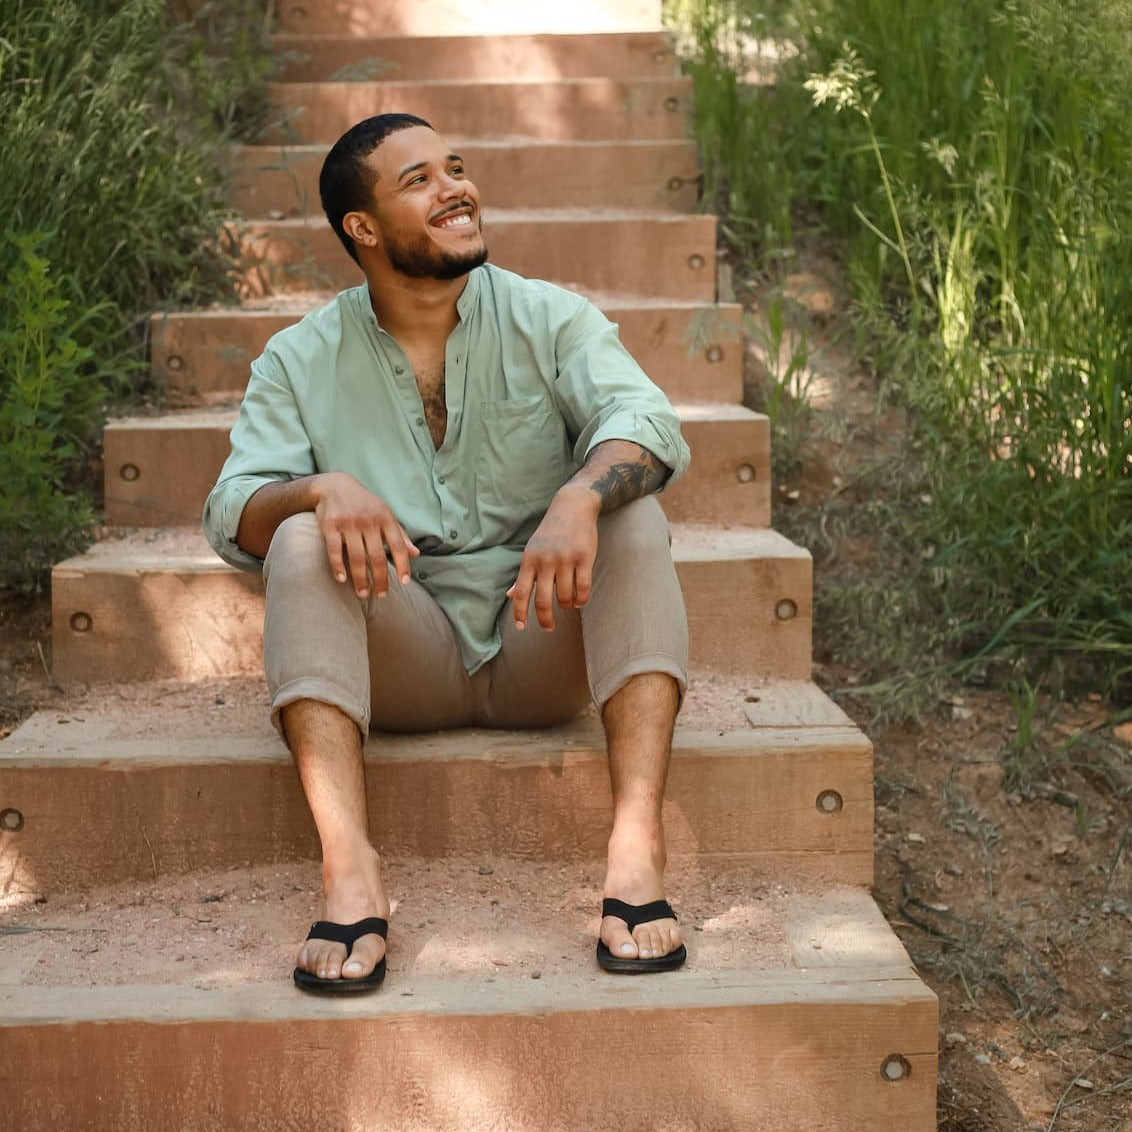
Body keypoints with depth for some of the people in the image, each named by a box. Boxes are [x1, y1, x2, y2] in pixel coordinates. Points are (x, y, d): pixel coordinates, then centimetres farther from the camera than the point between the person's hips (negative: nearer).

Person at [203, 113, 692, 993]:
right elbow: (234, 514, -9)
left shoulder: (550, 320, 2)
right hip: (401, 663, 0)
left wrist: (580, 498, -39)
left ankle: (638, 845, -36)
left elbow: (644, 418, -17)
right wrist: (326, 490, -32)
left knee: (633, 512, -25)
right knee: (303, 540, -26)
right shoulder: (301, 361, 3)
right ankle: (350, 869, -38)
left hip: (543, 649, 0)